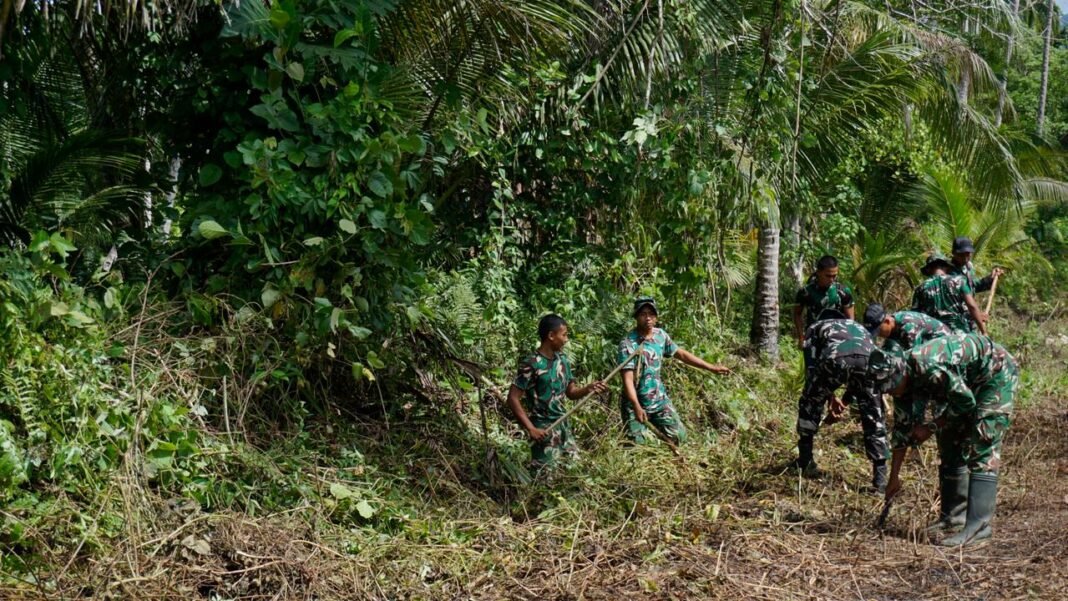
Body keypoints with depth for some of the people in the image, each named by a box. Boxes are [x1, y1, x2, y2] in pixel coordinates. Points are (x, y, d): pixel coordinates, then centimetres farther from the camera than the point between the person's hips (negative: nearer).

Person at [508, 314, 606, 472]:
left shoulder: (563, 361, 7)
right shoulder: (531, 364, -16)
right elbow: (513, 398, -16)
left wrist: (588, 389, -5)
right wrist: (531, 428, -19)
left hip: (563, 426, 8)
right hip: (543, 430, -7)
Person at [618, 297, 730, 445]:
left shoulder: (661, 336, 0)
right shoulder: (628, 344, -19)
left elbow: (681, 354, 14)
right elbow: (628, 378, -24)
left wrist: (711, 367, 13)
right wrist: (637, 407, -35)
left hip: (659, 399, 6)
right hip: (635, 402, -6)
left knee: (678, 435, 3)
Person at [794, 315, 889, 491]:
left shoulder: (815, 328, 38)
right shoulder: (859, 327, 46)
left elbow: (811, 366, 28)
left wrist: (831, 397, 36)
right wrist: (846, 400, 61)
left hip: (835, 358, -2)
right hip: (867, 358, 2)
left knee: (810, 405, 25)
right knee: (874, 418, 19)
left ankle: (805, 462, 31)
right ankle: (880, 477, 15)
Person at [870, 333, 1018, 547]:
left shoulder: (929, 369, -34)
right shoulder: (906, 377, -7)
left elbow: (966, 401, -22)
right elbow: (904, 427, 3)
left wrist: (932, 427, -13)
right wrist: (894, 478, 6)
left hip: (997, 373, -9)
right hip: (969, 381, 9)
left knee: (982, 450, -16)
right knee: (950, 444, 8)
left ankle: (978, 525, -18)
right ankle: (953, 515, 17)